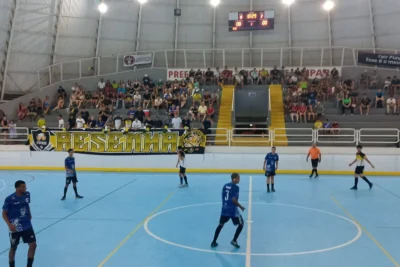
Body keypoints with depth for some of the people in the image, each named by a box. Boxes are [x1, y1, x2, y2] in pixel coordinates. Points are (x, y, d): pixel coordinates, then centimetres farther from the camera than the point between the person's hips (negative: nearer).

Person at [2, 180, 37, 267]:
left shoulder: (27, 194, -3)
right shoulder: (9, 199, -17)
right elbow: (4, 213, -9)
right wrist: (9, 225, -20)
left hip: (27, 226, 4)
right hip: (15, 227, -4)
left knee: (33, 245, 0)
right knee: (13, 248, 12)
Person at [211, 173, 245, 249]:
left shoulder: (225, 186, 8)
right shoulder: (235, 187, -14)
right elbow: (234, 200, -20)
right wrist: (240, 207, -7)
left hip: (224, 209, 7)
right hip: (233, 210, -7)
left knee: (221, 225, 19)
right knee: (241, 224, 13)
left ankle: (214, 242, 19)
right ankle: (234, 240, 9)